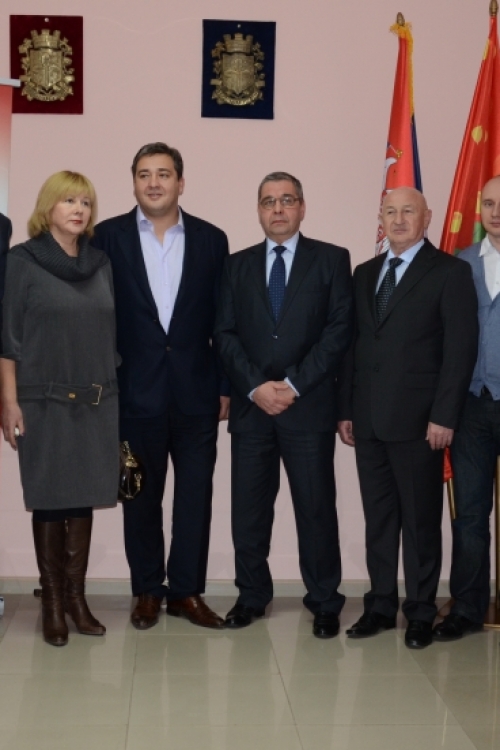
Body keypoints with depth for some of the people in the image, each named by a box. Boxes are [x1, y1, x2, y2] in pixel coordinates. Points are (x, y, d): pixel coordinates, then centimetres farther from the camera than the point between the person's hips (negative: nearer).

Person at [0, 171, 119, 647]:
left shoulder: (101, 264, 10)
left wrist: (116, 391, 10)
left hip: (97, 401, 4)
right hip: (44, 400, -4)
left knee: (83, 499, 7)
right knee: (49, 501, 2)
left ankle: (76, 596, 16)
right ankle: (52, 602, 13)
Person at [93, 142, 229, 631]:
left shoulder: (211, 239, 5)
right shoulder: (109, 237, 2)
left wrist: (225, 386, 2)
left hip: (196, 392, 1)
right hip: (135, 392, -1)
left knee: (195, 495, 6)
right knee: (140, 496, 9)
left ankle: (186, 590, 19)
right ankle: (147, 591, 23)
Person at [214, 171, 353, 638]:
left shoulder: (331, 260, 5)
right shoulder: (237, 265, 13)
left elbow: (339, 330, -4)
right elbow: (225, 334, 6)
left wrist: (292, 384, -11)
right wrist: (256, 387, -9)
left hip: (309, 406, -2)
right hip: (250, 406, 3)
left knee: (316, 508, 2)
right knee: (248, 509, 6)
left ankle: (324, 602, 14)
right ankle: (252, 596, 21)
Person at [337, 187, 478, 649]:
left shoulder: (449, 272, -2)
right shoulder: (365, 274, 16)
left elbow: (461, 348, -8)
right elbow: (353, 344, 14)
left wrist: (444, 416, -14)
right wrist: (345, 409, 8)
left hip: (417, 420, -5)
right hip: (368, 420, 5)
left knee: (420, 520, 3)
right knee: (378, 519, 11)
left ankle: (421, 612, 14)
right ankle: (381, 605, 20)